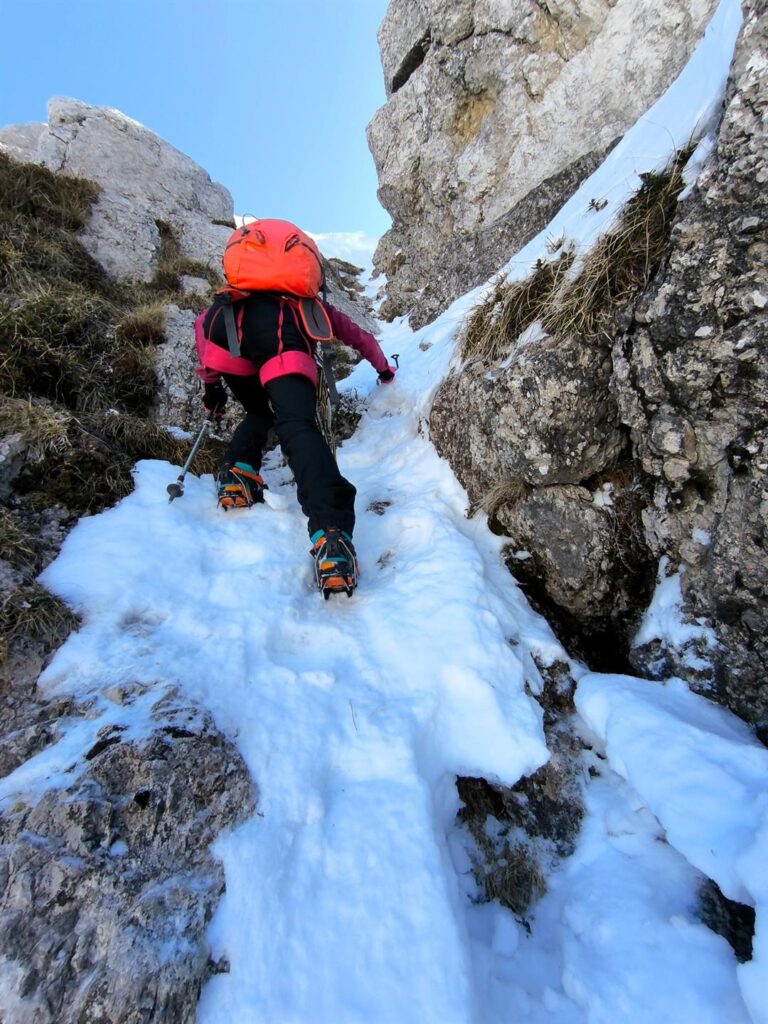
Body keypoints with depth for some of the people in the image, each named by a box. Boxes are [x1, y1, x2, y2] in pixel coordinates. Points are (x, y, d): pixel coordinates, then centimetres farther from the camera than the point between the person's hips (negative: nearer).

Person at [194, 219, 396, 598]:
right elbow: (361, 337, 51)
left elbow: (204, 322, 31)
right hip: (280, 327, -2)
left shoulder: (227, 301, 46)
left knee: (259, 414, 25)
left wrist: (210, 382, 32)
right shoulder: (313, 305, 44)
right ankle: (331, 533, -42)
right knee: (298, 427, -21)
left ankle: (237, 475, 0)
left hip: (226, 320, 3)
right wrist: (384, 369, 67)